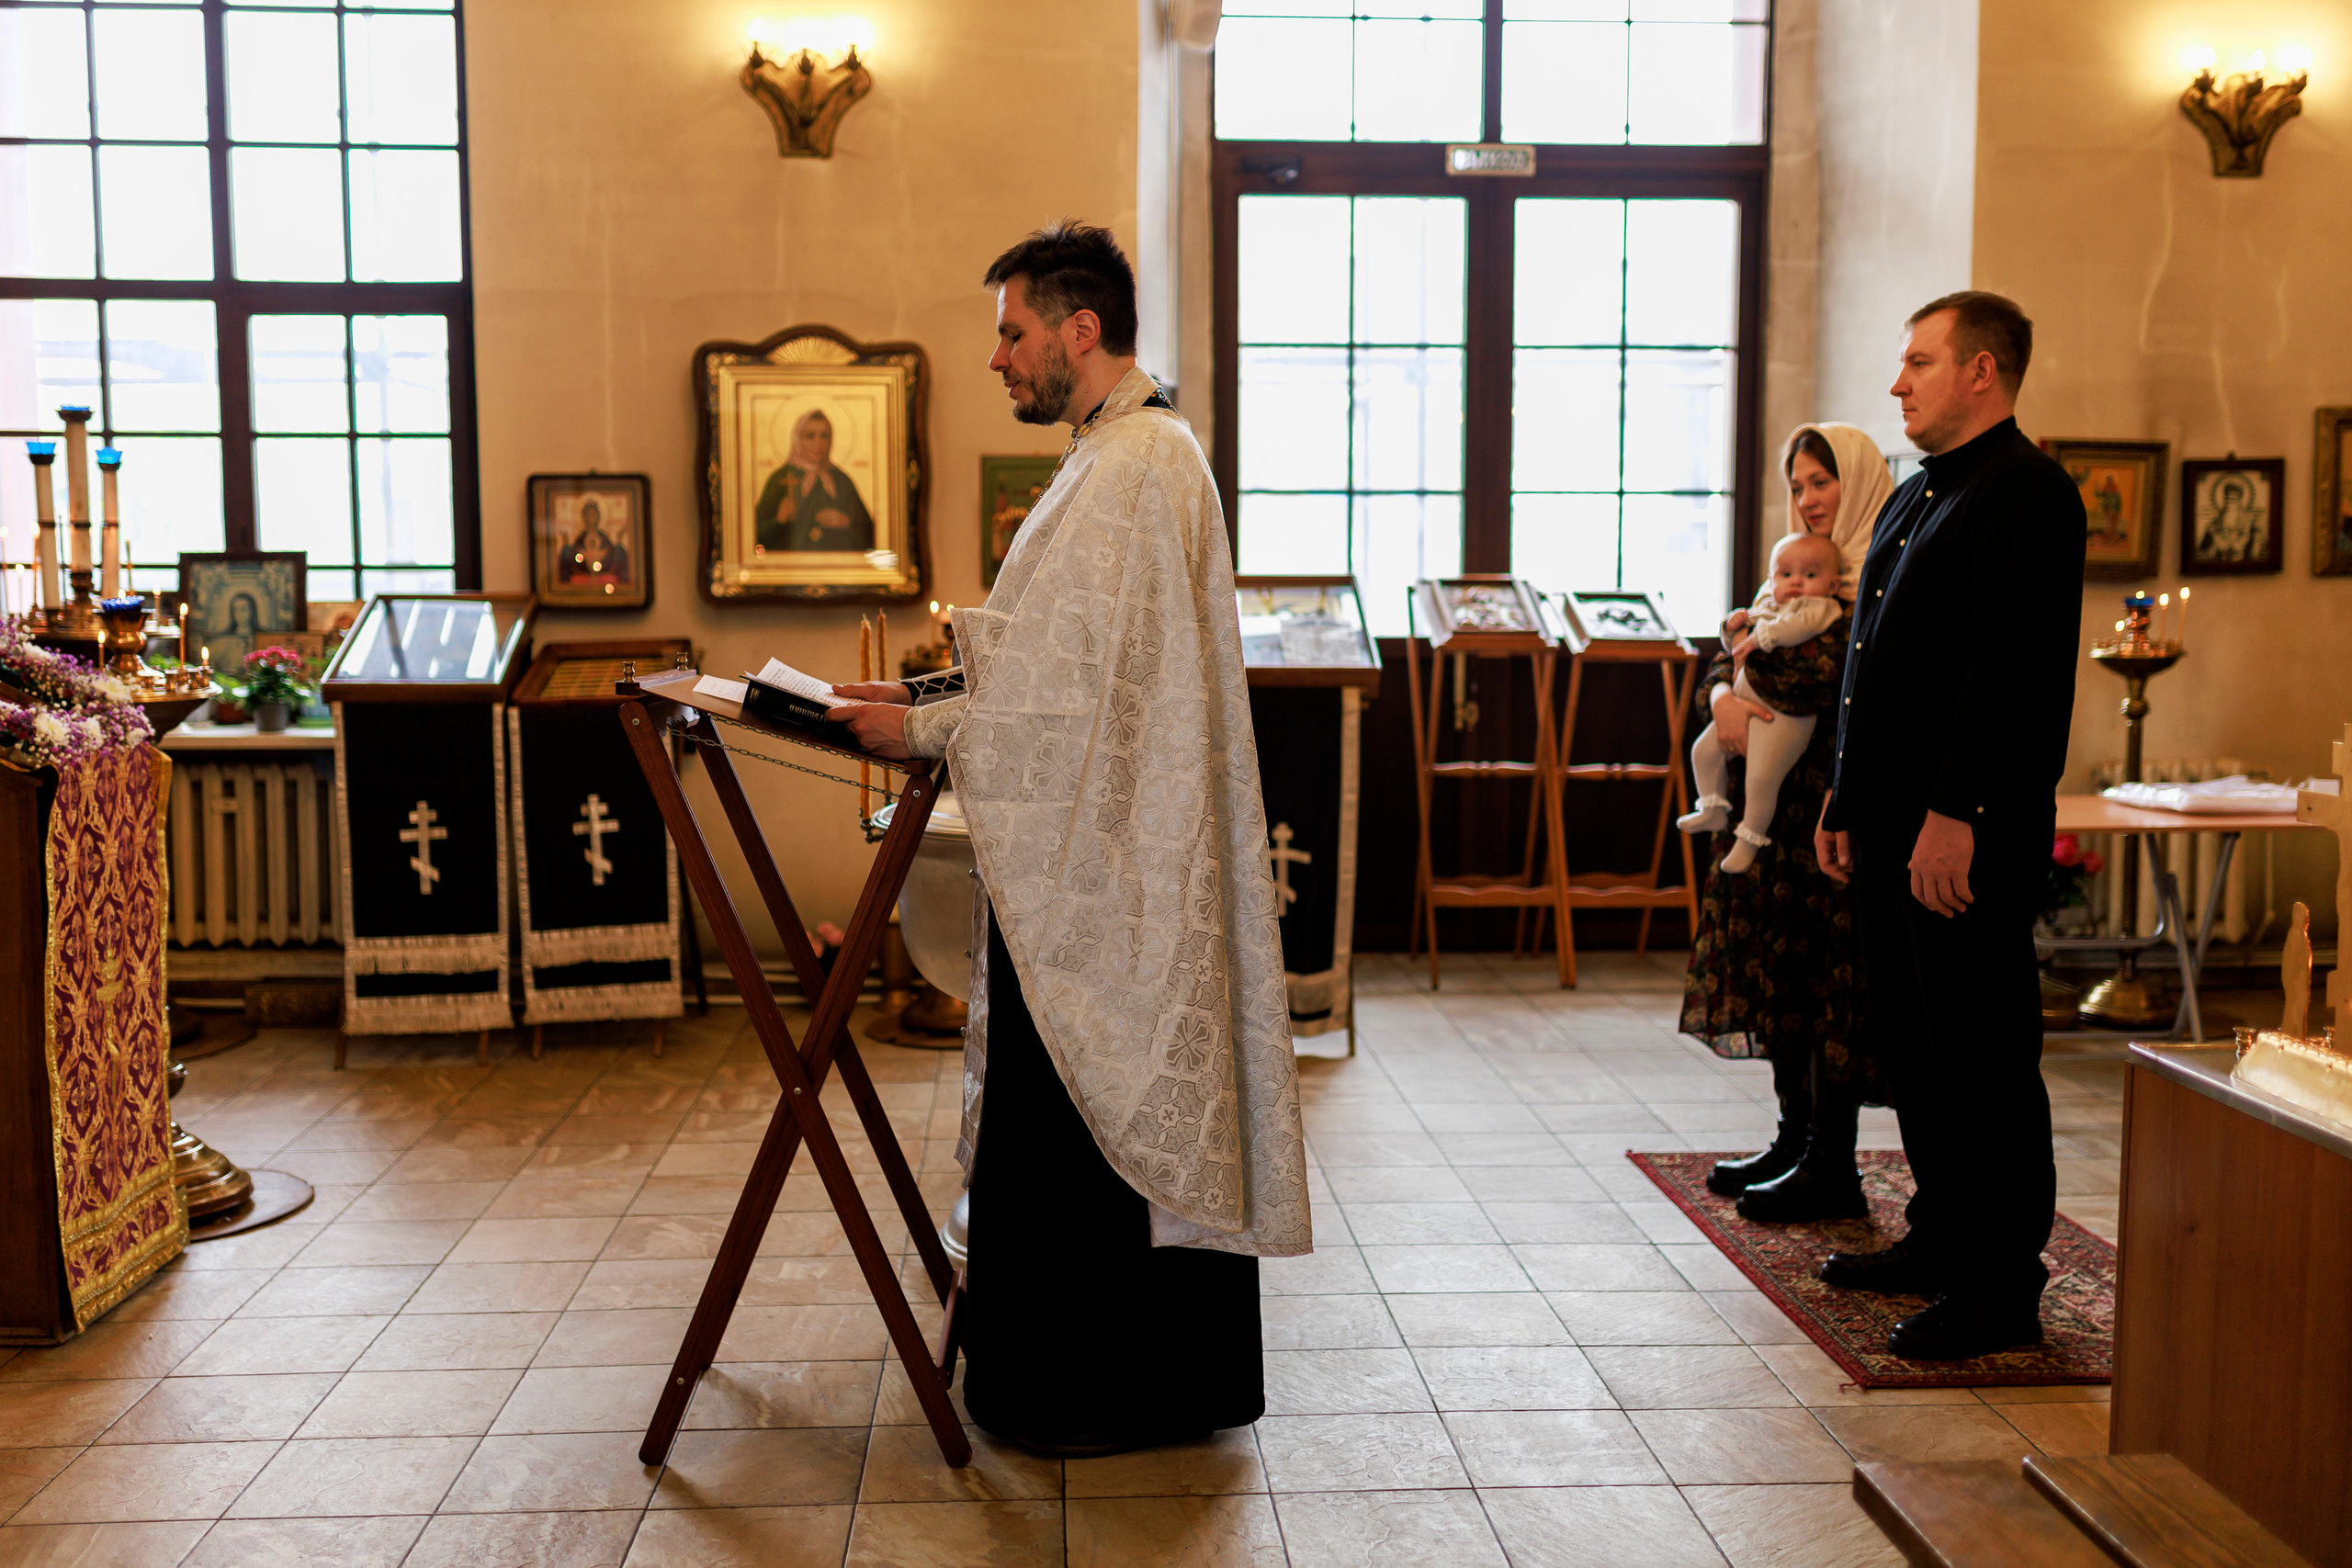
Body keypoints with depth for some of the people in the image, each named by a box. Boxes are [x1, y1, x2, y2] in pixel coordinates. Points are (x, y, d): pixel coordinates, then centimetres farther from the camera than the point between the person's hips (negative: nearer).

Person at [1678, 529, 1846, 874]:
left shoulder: (1822, 608, -6)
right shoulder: (1765, 605, 20)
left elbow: (1800, 625, -30)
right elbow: (1735, 646, 28)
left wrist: (1760, 637, -23)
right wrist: (1734, 624, 7)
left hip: (1783, 714, -8)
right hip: (1742, 704, 8)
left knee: (1761, 776, -19)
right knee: (1703, 751, 11)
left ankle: (1750, 839, 1)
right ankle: (1714, 812, 28)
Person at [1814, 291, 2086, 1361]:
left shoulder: (2027, 494, -12)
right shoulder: (1917, 495, 18)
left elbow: (2011, 670, -21)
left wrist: (1954, 814, -24)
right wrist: (1846, 798, 19)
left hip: (1969, 837, -10)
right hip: (1893, 828, 10)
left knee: (1983, 1058, -2)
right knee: (1910, 1043, 16)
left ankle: (2002, 1288, 8)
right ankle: (1942, 1239, 29)